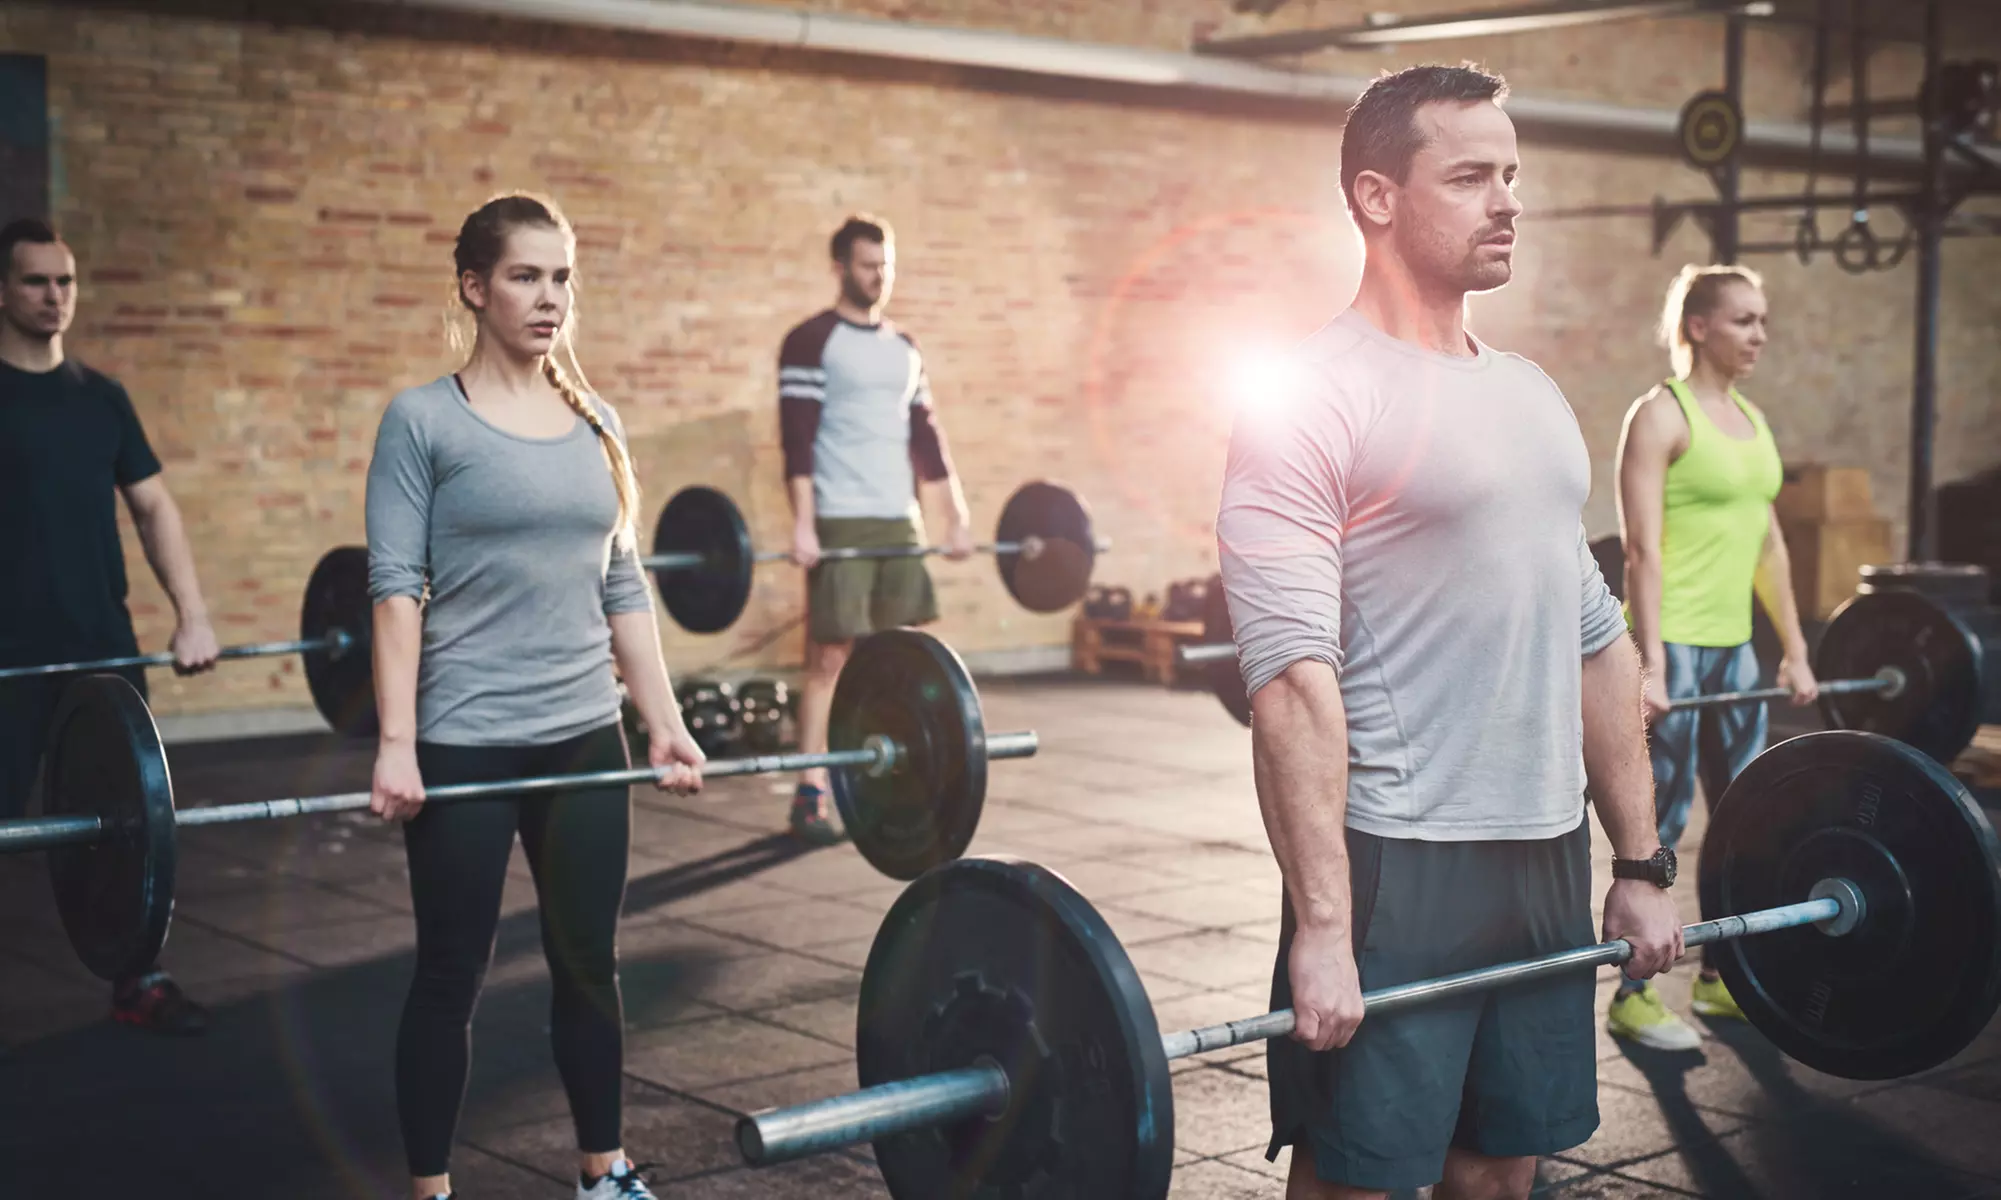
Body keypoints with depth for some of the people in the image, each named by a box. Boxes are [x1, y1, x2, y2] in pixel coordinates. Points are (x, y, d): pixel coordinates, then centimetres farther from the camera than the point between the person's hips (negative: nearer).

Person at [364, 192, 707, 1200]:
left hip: (585, 739, 5)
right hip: (466, 746, -4)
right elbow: (396, 585, -9)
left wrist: (665, 723, 7)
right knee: (451, 977, 5)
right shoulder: (424, 421, -4)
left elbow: (621, 586, 12)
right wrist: (395, 744, -16)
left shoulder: (596, 426, 9)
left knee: (589, 965, 12)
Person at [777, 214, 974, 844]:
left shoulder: (905, 350, 16)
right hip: (838, 524, -6)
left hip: (899, 522, 6)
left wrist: (956, 519, 12)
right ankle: (811, 795, -2)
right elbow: (798, 439, -12)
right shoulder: (811, 342, -4)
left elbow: (927, 441, 17)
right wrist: (802, 524, -19)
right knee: (831, 655, -6)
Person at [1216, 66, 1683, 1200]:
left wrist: (1643, 864, 14)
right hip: (1397, 864, -7)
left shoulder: (1533, 394, 14)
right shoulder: (1313, 399, -11)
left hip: (1548, 854, 7)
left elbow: (1597, 638, 16)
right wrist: (1321, 928, -22)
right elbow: (1292, 677, -18)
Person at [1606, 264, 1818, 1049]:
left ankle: (1717, 978, 24)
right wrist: (1652, 663, -21)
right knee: (1661, 821, -4)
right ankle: (1633, 997, 5)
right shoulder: (1660, 415, -10)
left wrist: (1795, 650, 16)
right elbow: (1642, 548, -16)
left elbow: (1769, 544, 18)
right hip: (1673, 640, -8)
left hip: (1733, 643, 8)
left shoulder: (1751, 421, 15)